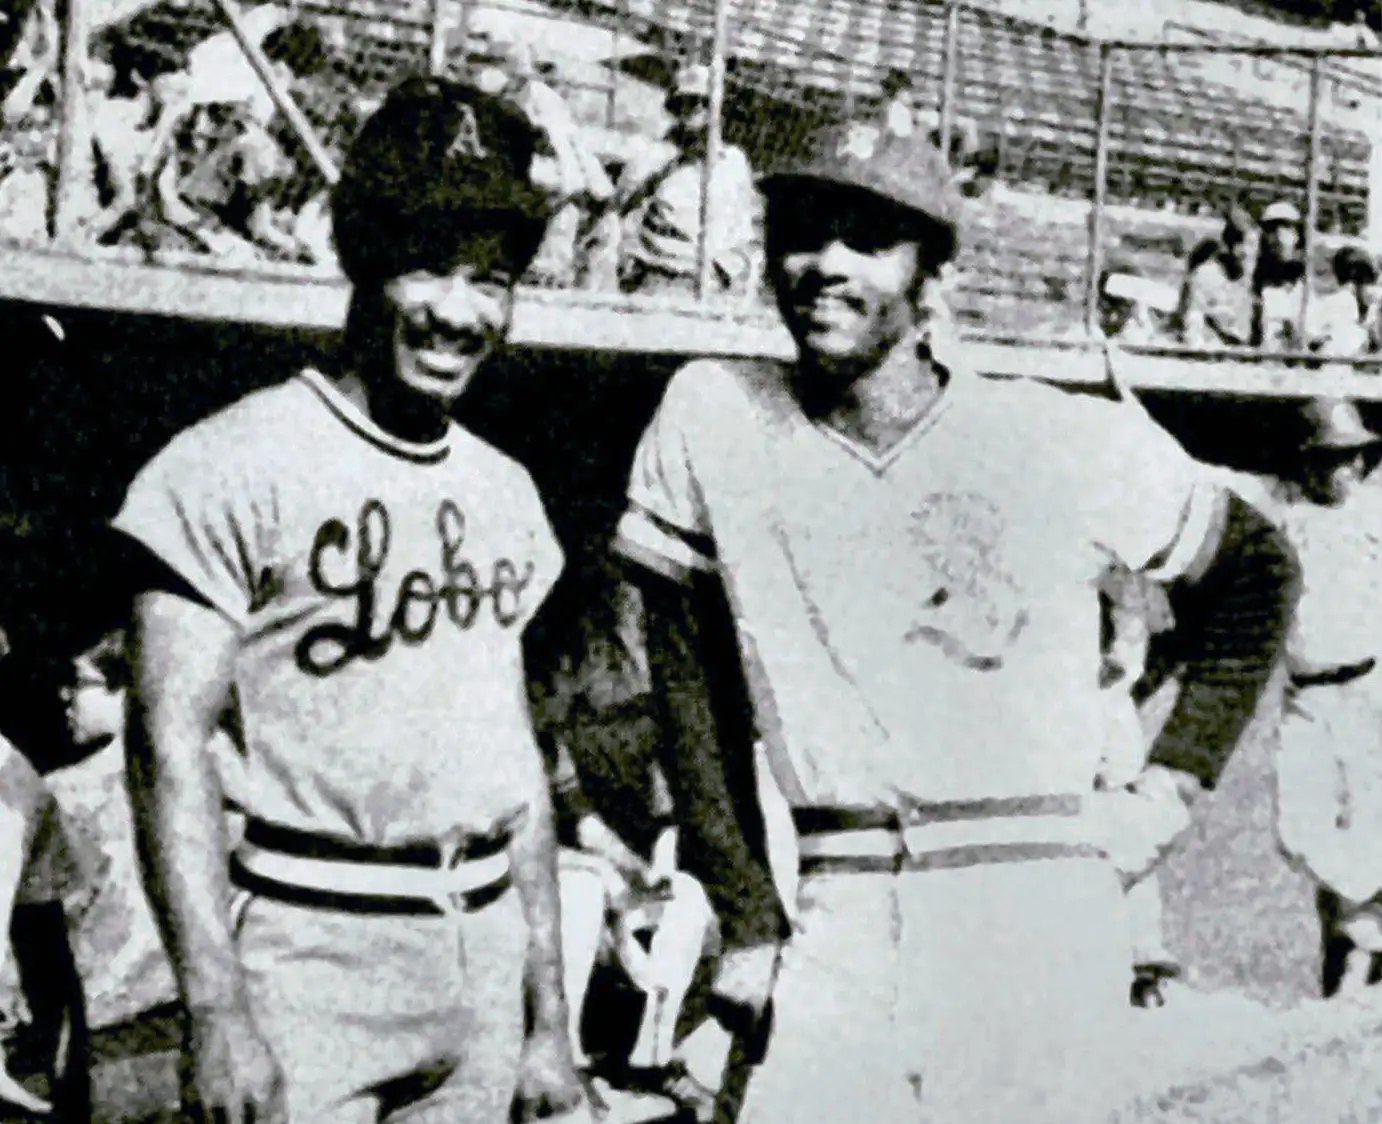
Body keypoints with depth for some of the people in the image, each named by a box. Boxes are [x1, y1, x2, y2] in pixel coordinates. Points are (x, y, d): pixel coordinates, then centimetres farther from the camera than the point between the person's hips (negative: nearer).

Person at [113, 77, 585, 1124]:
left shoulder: (505, 494, 12)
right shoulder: (240, 463, -7)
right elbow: (169, 742, -12)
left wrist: (550, 1017, 14)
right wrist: (217, 1008, -19)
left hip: (484, 955, 6)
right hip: (311, 951, -5)